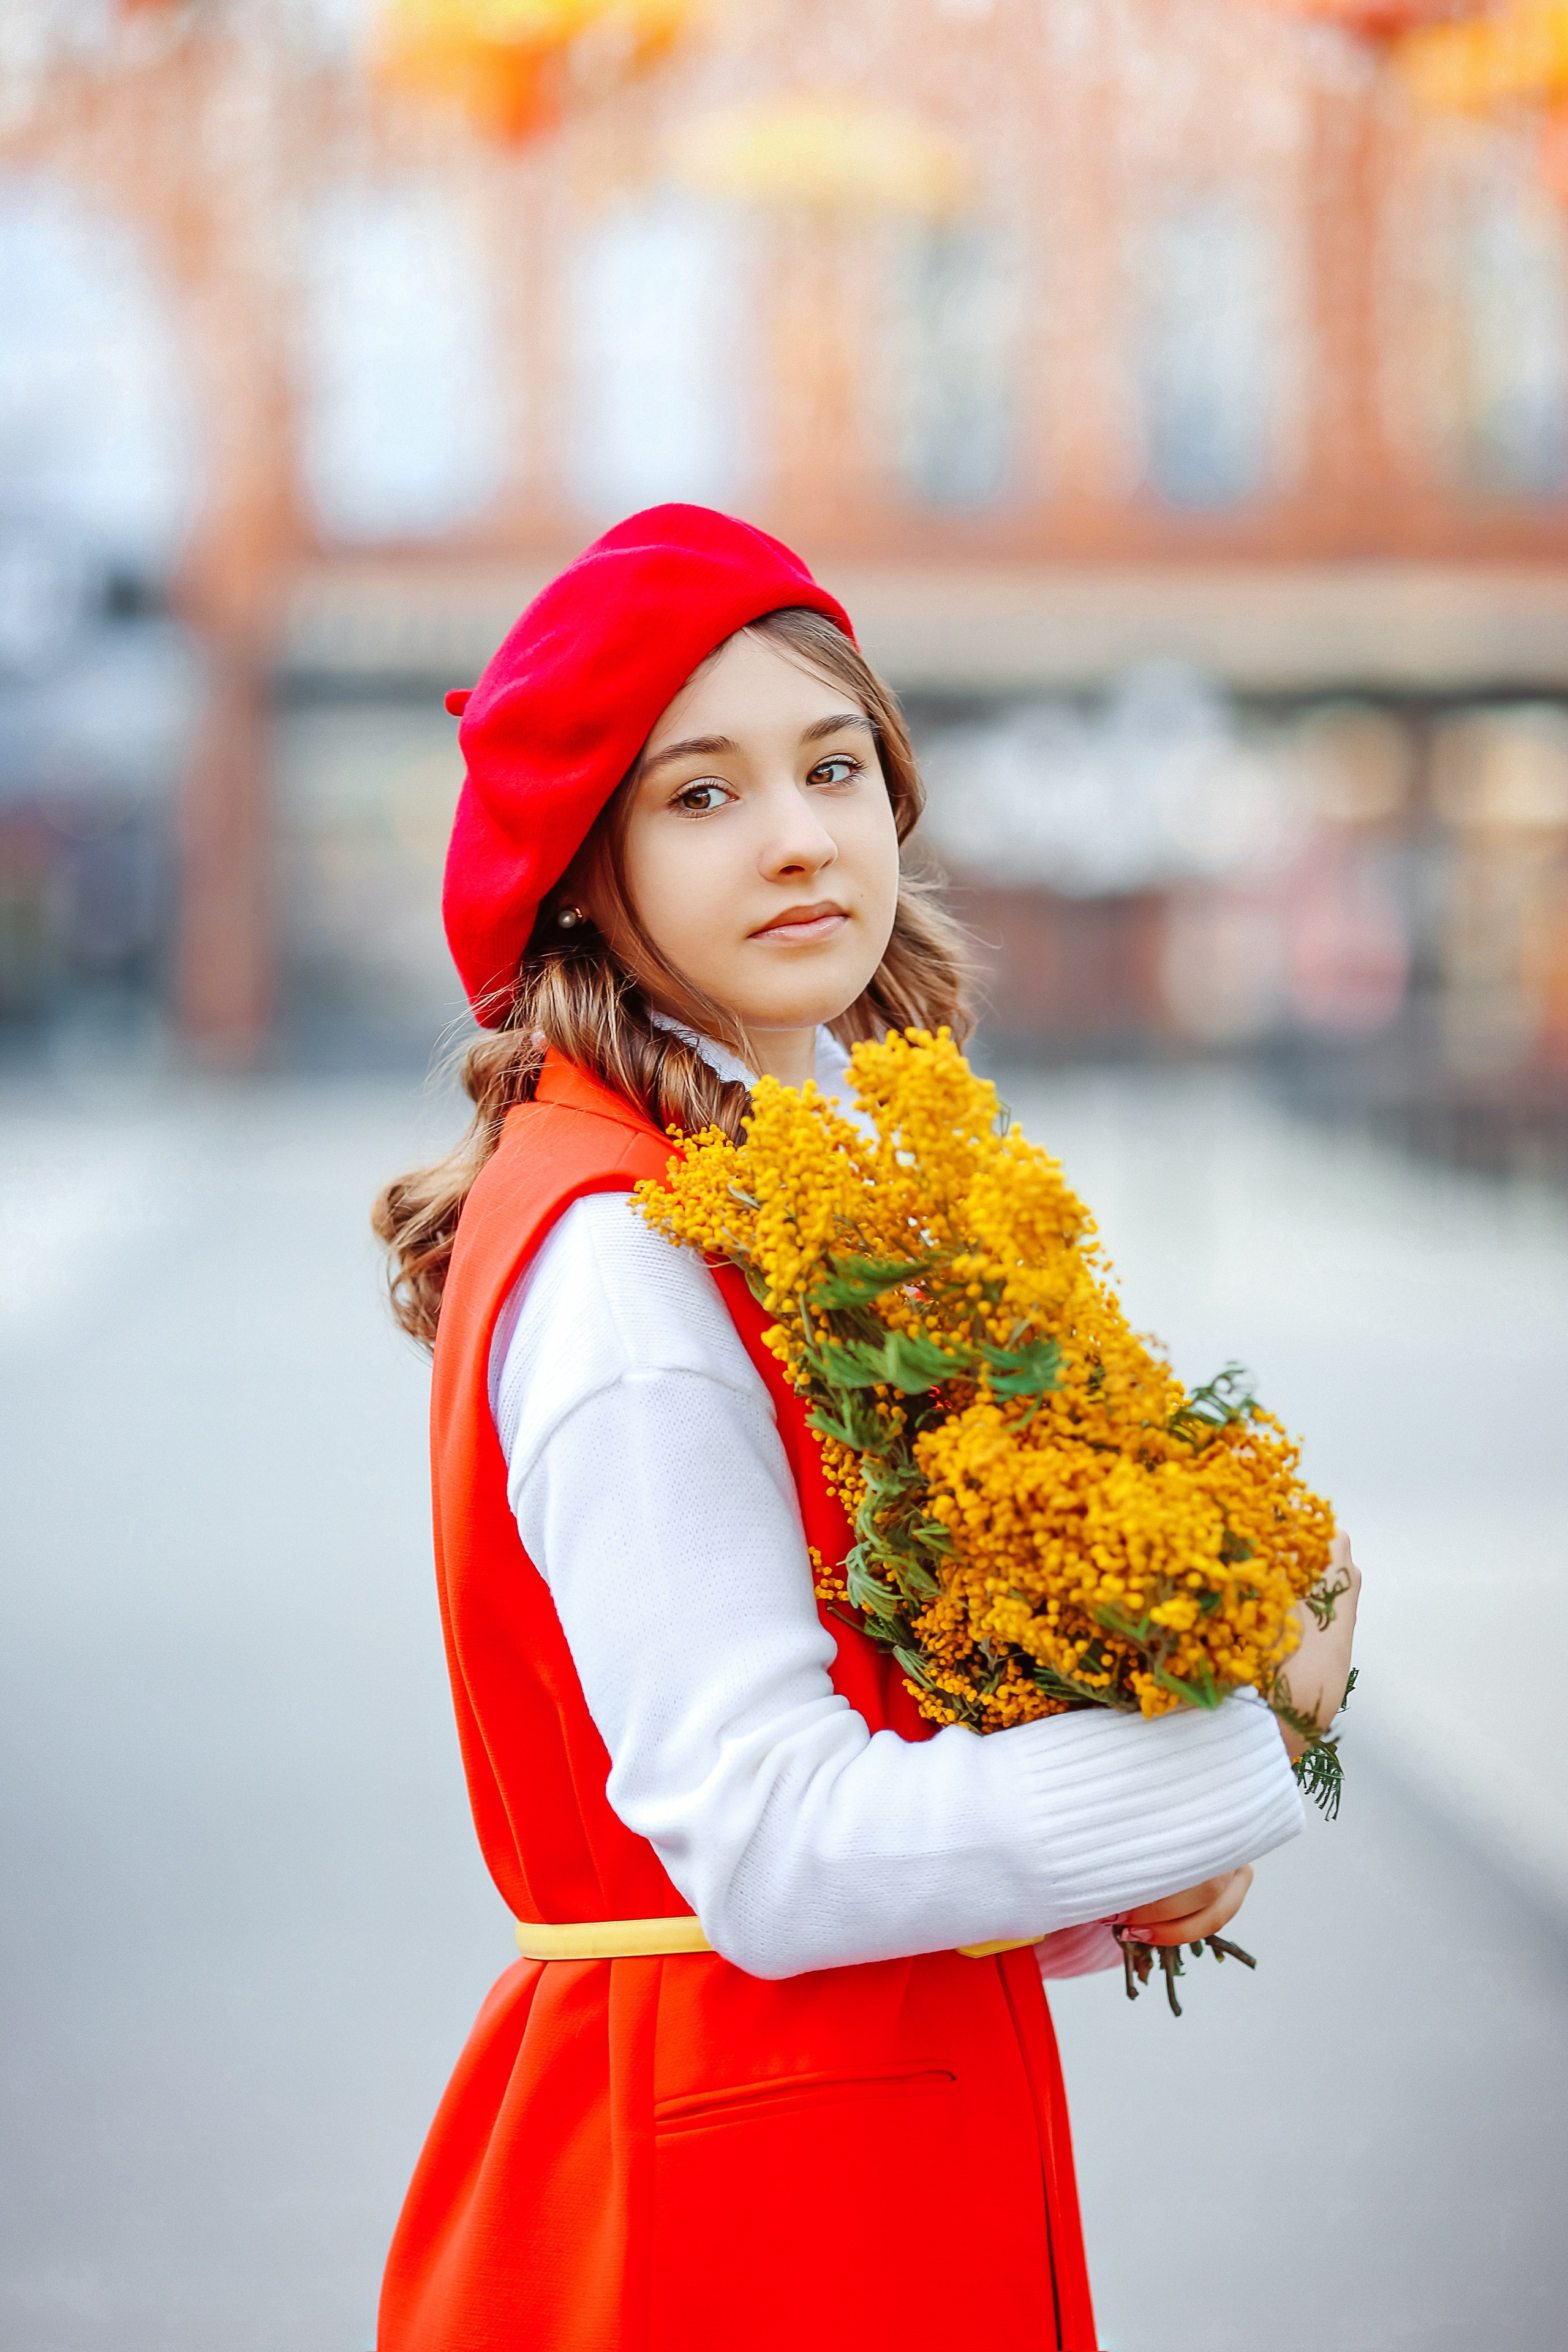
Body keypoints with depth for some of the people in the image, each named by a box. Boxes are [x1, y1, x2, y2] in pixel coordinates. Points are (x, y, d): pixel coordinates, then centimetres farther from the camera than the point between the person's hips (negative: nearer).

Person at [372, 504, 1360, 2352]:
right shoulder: (621, 1259, -20)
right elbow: (775, 1852, -23)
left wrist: (1123, 1854, -5)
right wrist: (1239, 1736, -14)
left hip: (916, 2115, 8)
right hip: (722, 2180, -8)